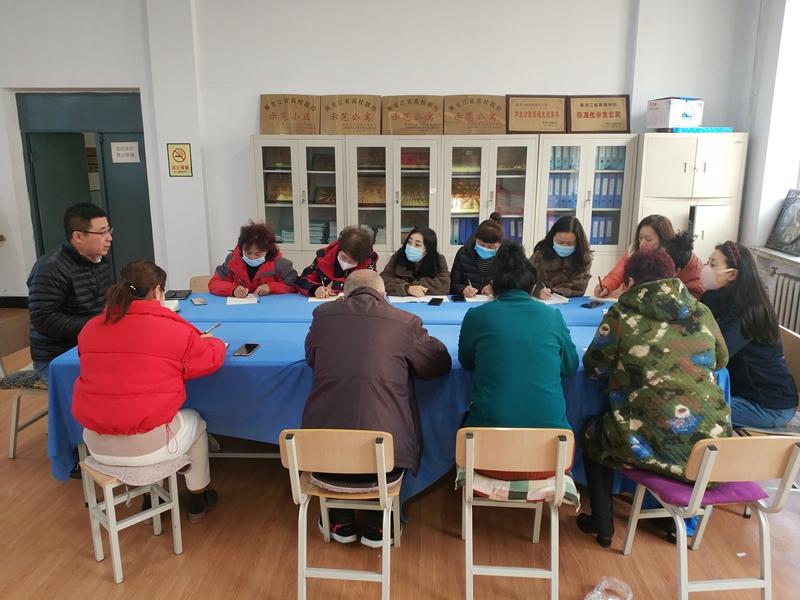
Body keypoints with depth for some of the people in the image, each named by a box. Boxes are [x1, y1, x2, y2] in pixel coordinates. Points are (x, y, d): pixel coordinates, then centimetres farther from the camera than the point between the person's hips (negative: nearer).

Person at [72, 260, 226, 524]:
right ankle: (198, 499, 42)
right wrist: (211, 341, 24)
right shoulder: (174, 330, -11)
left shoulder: (90, 328, 4)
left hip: (96, 443, 5)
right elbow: (211, 360, 2)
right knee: (195, 421, 27)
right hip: (147, 444, -5)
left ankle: (151, 499, 48)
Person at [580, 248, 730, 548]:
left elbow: (594, 367, 3)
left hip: (653, 444, -4)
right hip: (712, 444, 5)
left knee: (592, 432, 26)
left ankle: (602, 523, 30)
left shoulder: (622, 314, -6)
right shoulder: (702, 313, 7)